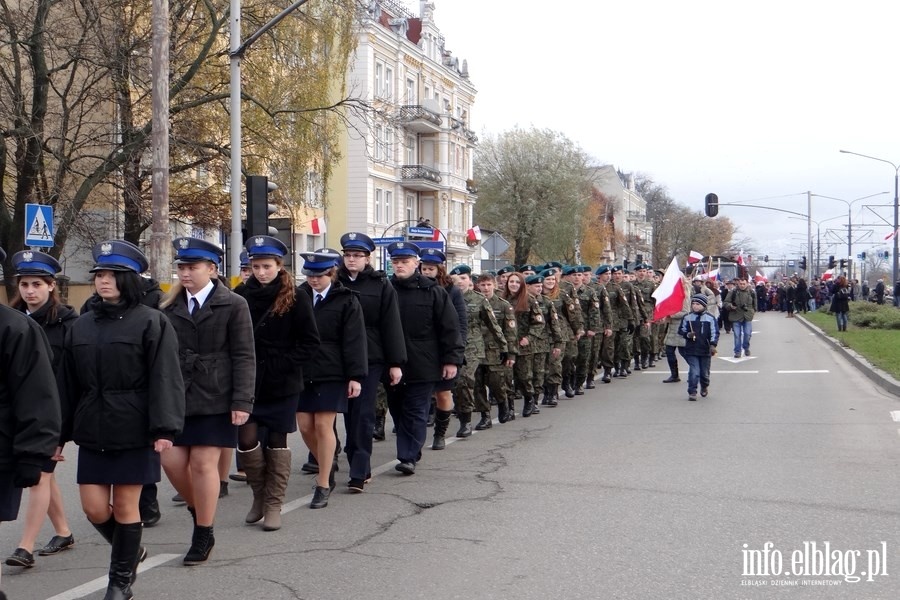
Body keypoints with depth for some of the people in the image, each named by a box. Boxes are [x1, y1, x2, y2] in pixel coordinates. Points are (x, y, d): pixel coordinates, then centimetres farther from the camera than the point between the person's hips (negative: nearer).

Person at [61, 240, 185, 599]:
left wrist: (164, 428, -20)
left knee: (126, 506, 4)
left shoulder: (151, 322, -6)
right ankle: (130, 552, 34)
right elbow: (69, 384, 13)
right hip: (92, 432, 5)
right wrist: (61, 432, 12)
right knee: (94, 508, 5)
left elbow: (165, 379, -12)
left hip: (133, 432, -5)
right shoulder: (82, 325, 10)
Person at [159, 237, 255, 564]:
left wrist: (242, 402, -11)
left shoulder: (233, 305, -2)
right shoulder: (169, 306, 9)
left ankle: (203, 534, 14)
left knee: (203, 464, -2)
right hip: (176, 396, 4)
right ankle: (199, 510, 30)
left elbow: (244, 357, -5)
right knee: (172, 461, 2)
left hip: (214, 399, -4)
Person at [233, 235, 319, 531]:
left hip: (282, 384, -2)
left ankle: (273, 504, 18)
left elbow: (310, 342, -5)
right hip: (248, 382, 2)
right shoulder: (241, 296, 2)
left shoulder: (295, 299, -5)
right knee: (246, 439, -5)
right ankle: (259, 494, 20)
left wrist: (279, 366, -13)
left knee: (277, 443, 6)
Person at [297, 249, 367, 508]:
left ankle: (323, 485, 9)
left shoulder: (346, 301, -4)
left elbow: (354, 341, -6)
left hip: (331, 373, -4)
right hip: (302, 372, 4)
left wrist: (355, 376, -11)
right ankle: (327, 464, 33)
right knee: (305, 426, 6)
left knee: (323, 426, -3)